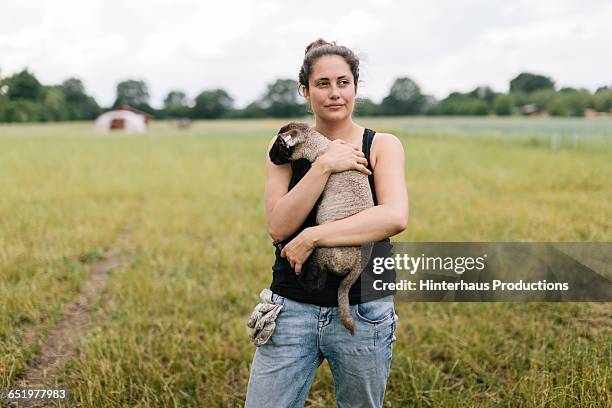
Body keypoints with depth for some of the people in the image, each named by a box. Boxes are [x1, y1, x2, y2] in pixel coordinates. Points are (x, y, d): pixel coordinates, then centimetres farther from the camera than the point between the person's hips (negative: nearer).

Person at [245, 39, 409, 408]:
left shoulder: (382, 145, 0)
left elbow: (396, 216, -18)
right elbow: (279, 227, -9)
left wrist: (313, 236, -21)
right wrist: (324, 166, -17)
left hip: (363, 311, 0)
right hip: (293, 308, 1)